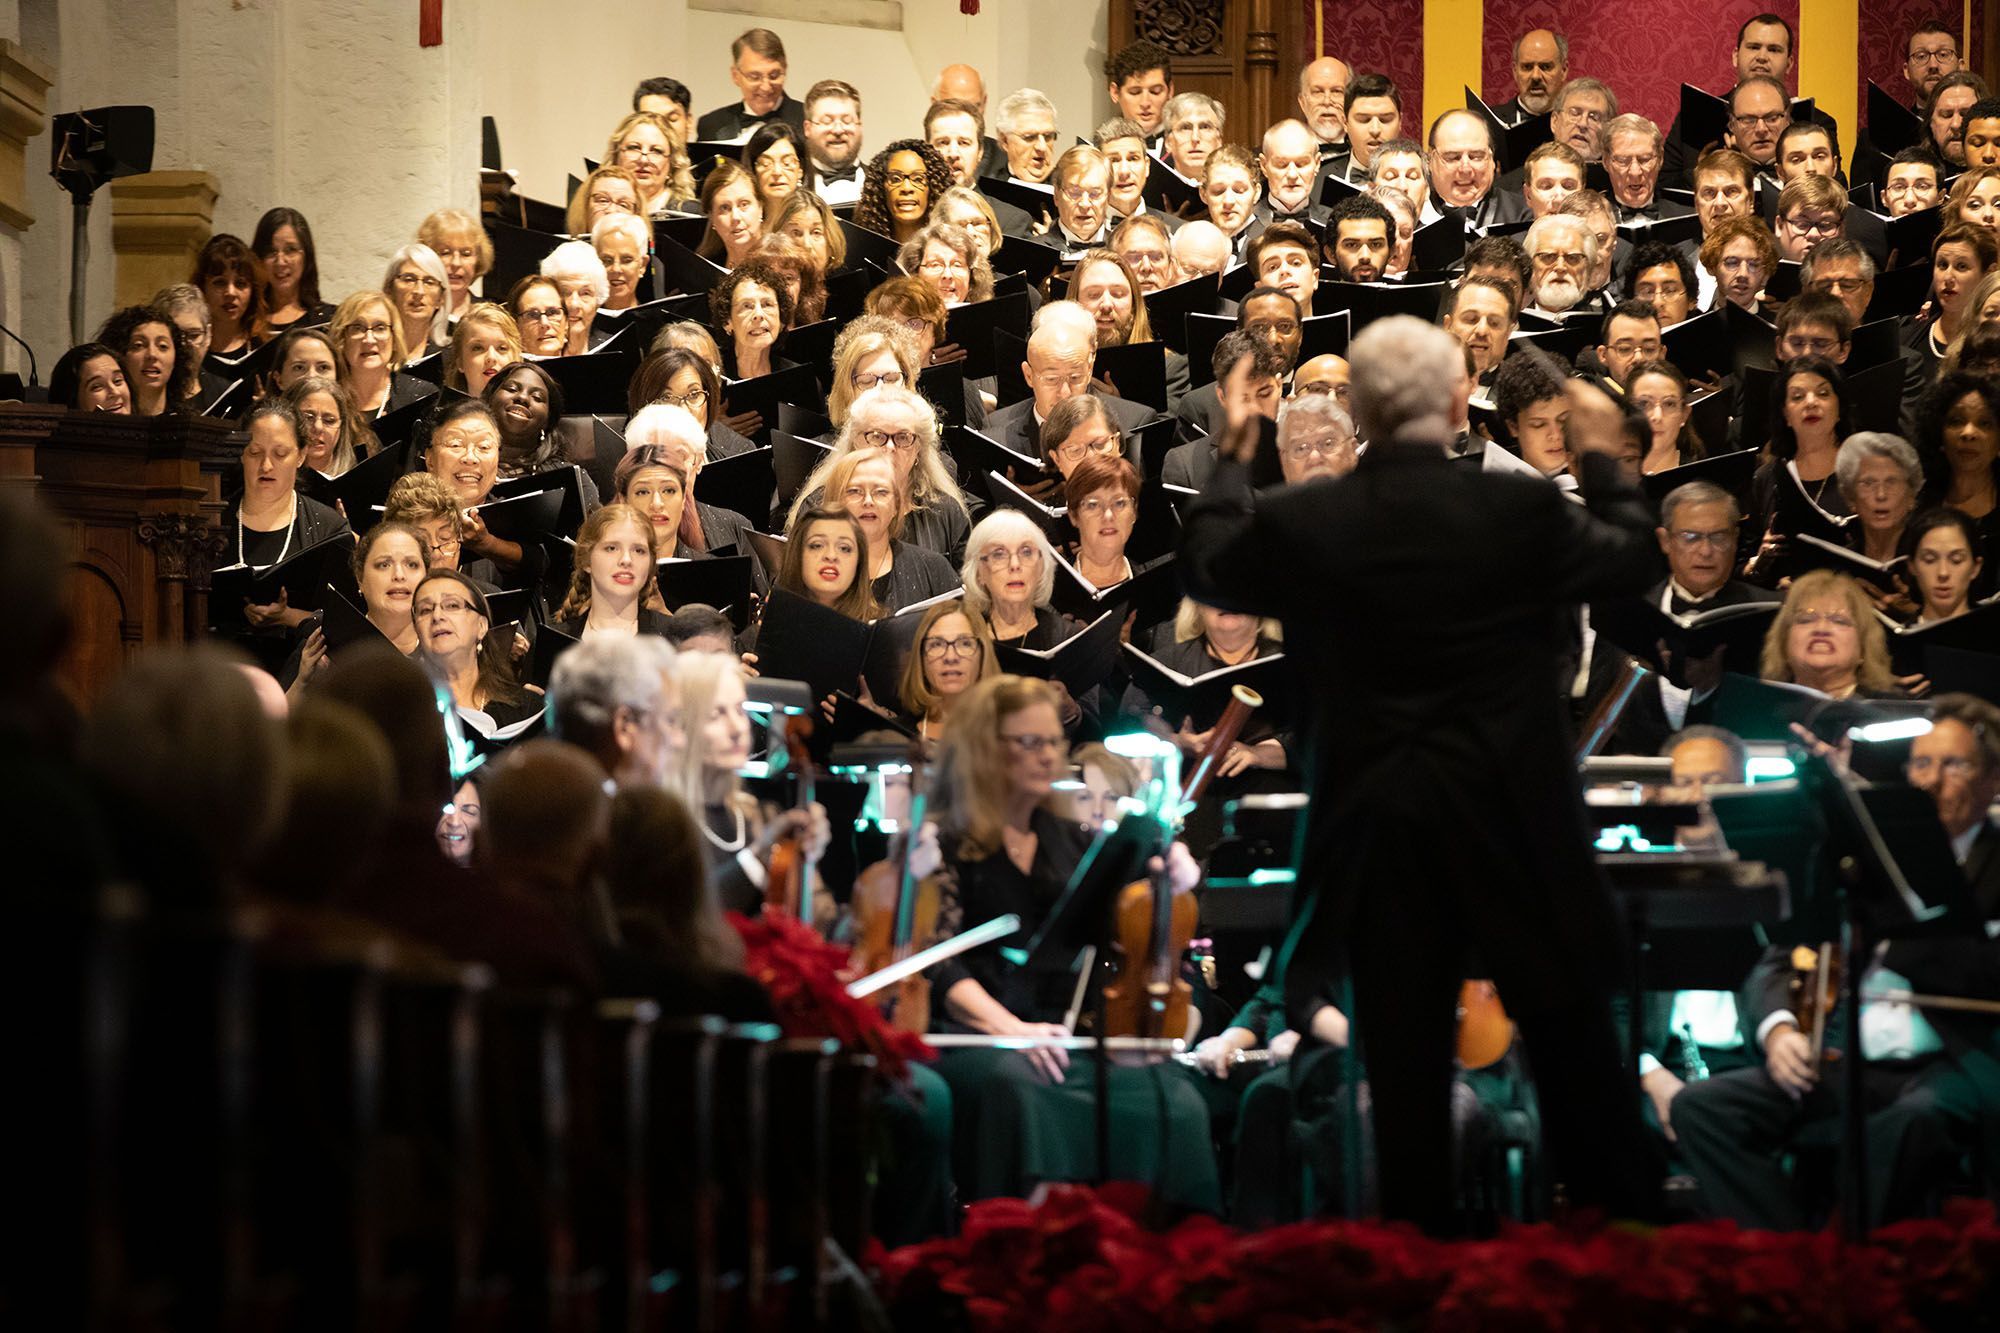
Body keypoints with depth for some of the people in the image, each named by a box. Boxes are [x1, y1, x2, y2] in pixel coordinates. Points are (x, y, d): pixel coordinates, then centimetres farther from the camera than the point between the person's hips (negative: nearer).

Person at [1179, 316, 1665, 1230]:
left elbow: (1203, 566, 11)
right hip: (1512, 819, 0)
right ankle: (1627, 1220, 19)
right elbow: (1633, 560, 5)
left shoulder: (1297, 524, -11)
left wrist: (1233, 456, 24)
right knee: (1567, 1025, 12)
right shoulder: (1523, 512, -13)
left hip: (1377, 823, 1)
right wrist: (1602, 460, 20)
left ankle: (1420, 1227, 13)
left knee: (1404, 1047, 8)